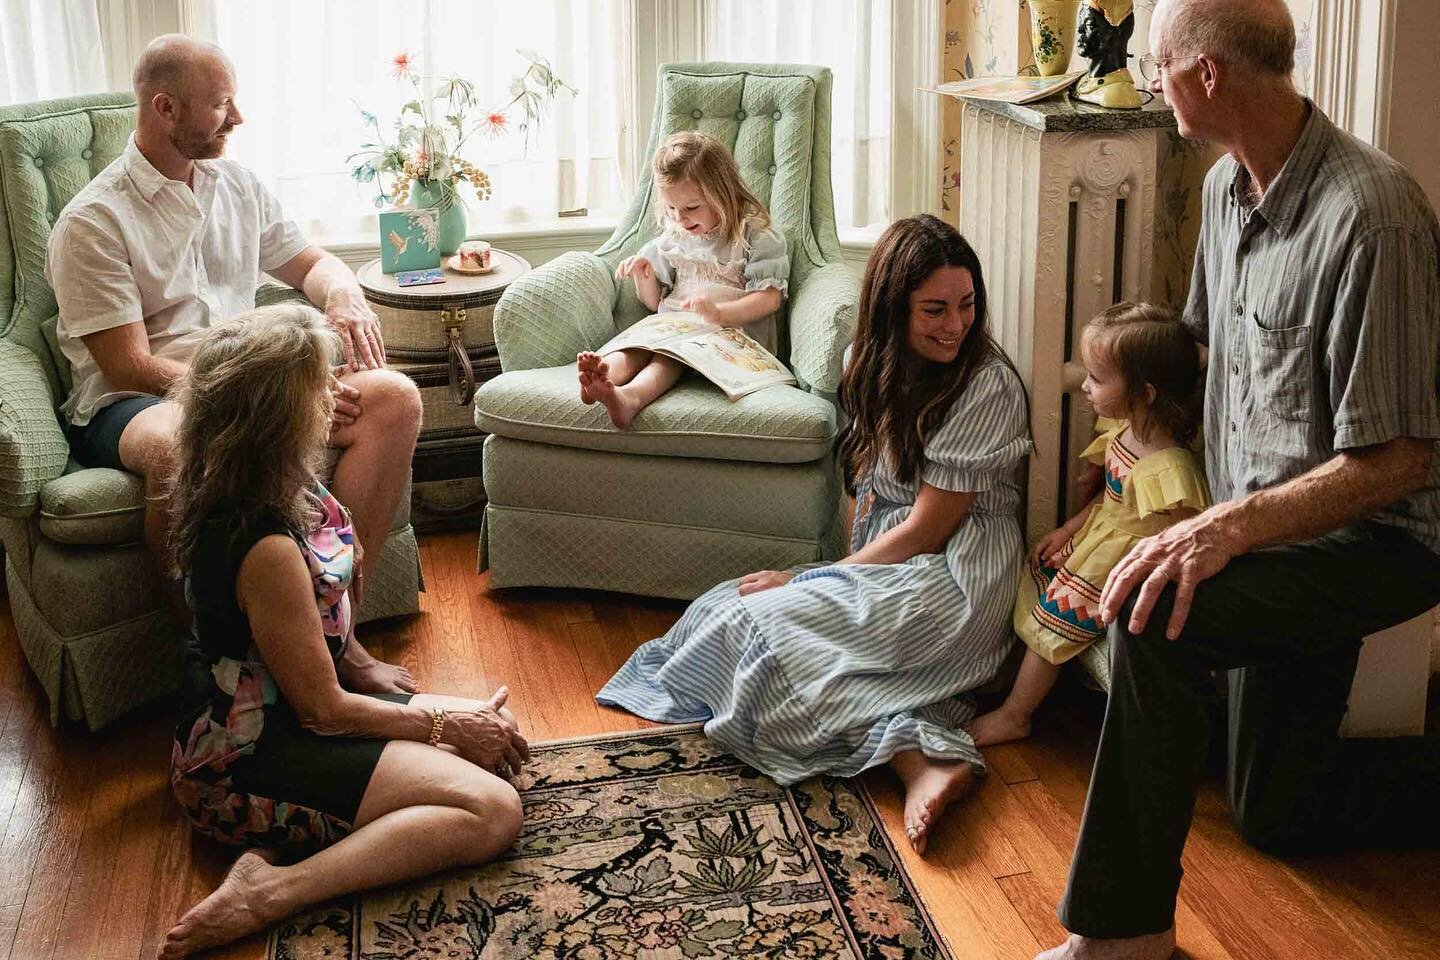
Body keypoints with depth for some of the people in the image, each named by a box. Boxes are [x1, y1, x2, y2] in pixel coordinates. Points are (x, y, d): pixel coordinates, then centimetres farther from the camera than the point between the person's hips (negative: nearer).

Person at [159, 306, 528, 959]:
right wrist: (444, 725, -8)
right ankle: (272, 890, -20)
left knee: (494, 735, 8)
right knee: (492, 812, -19)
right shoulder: (267, 548, -28)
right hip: (244, 761, -10)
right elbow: (324, 709, -19)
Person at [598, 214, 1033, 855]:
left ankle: (920, 763, -27)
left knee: (759, 618, -19)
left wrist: (807, 581, -11)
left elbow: (927, 530, -16)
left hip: (951, 583, -9)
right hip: (884, 565, 9)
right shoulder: (879, 363, 7)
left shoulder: (986, 384, -17)